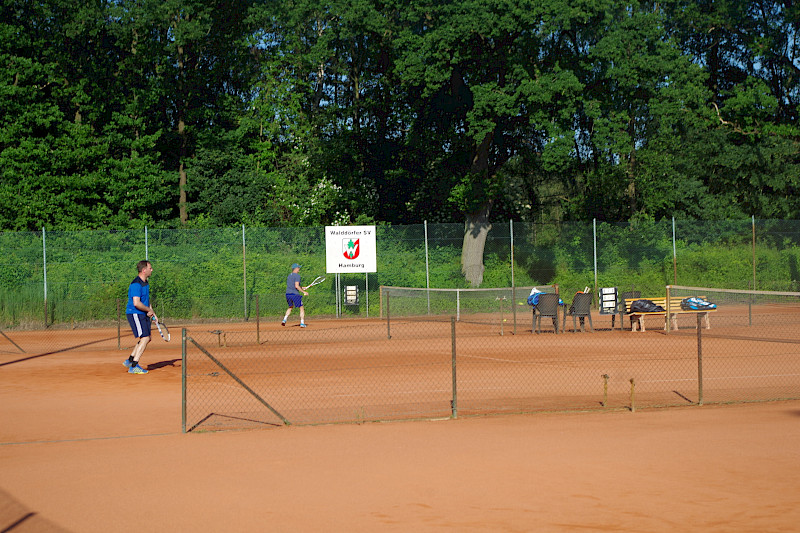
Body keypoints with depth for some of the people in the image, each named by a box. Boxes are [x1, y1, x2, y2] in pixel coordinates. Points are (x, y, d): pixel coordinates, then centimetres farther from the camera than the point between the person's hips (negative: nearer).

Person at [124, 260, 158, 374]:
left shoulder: (145, 283, 13)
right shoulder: (136, 284, -20)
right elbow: (136, 303, -28)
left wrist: (153, 314, 12)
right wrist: (149, 310, -13)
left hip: (143, 314, 10)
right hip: (135, 314, -10)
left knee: (147, 339, 14)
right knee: (144, 338, -15)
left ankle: (130, 360, 25)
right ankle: (134, 367, -11)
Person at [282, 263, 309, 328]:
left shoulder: (289, 276, 19)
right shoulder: (297, 275, -8)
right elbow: (296, 286, -18)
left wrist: (301, 288, 27)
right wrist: (304, 292, -12)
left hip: (288, 294, 8)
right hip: (295, 294, -8)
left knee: (291, 307, 27)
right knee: (302, 308, 3)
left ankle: (284, 320, 11)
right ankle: (302, 323, -3)